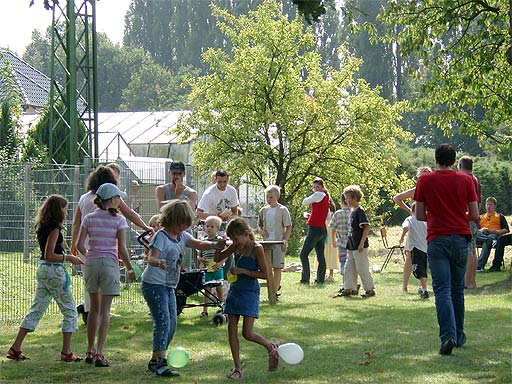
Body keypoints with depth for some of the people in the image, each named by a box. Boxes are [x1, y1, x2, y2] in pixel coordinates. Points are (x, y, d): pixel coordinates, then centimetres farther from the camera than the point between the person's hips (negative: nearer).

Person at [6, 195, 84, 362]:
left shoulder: (43, 227, 11)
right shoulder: (54, 228, -15)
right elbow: (49, 255, -20)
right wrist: (68, 258, -15)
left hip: (42, 270, 9)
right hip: (54, 271, -9)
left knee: (36, 310, 11)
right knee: (69, 311, 2)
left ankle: (15, 348, 9)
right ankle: (66, 352, 1)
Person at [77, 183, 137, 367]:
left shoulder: (89, 218, 4)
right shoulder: (118, 219, -5)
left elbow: (80, 245, 1)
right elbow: (122, 249, -8)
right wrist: (130, 269, 4)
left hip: (91, 263, 4)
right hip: (109, 263, -4)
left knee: (94, 308, 17)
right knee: (105, 310, -2)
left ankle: (90, 351, 22)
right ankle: (99, 354, -7)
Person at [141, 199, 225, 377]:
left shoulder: (182, 236, 10)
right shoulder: (161, 236, -15)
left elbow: (198, 244, 2)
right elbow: (151, 258, -25)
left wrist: (214, 245, -18)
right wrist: (158, 262, -49)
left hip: (169, 286, 9)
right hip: (154, 284, -9)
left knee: (172, 324, 11)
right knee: (163, 322, -16)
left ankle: (156, 360, 21)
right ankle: (159, 362, -18)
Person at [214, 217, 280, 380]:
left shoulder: (256, 248, -13)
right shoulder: (236, 247, 5)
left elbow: (264, 274, -14)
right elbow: (217, 259, 13)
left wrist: (242, 271, -19)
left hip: (249, 293, -6)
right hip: (235, 290, 6)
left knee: (247, 333, -8)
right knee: (232, 329, 2)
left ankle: (271, 347, 20)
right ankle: (237, 367, 9)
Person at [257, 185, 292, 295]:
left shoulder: (282, 210, -4)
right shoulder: (263, 210, 9)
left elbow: (288, 227, -4)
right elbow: (259, 225, 22)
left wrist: (284, 241, -12)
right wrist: (261, 231, 0)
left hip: (278, 242, -5)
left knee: (277, 267, -3)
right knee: (267, 267, 6)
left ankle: (275, 291, -1)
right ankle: (276, 286, 24)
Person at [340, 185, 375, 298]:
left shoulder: (359, 211, -14)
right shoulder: (352, 211, 14)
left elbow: (367, 227, -19)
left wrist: (362, 243, -21)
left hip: (359, 247, -10)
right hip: (351, 246, 10)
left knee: (362, 269, -4)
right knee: (349, 268, 10)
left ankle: (370, 289, 3)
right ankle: (350, 288, 14)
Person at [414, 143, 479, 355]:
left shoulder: (425, 180, 0)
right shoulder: (466, 180, 2)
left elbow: (420, 215, 2)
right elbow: (474, 215, 3)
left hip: (436, 240, -2)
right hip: (460, 238, 2)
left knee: (442, 290, -7)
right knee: (457, 289, 15)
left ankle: (448, 336, -22)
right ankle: (459, 336, 22)